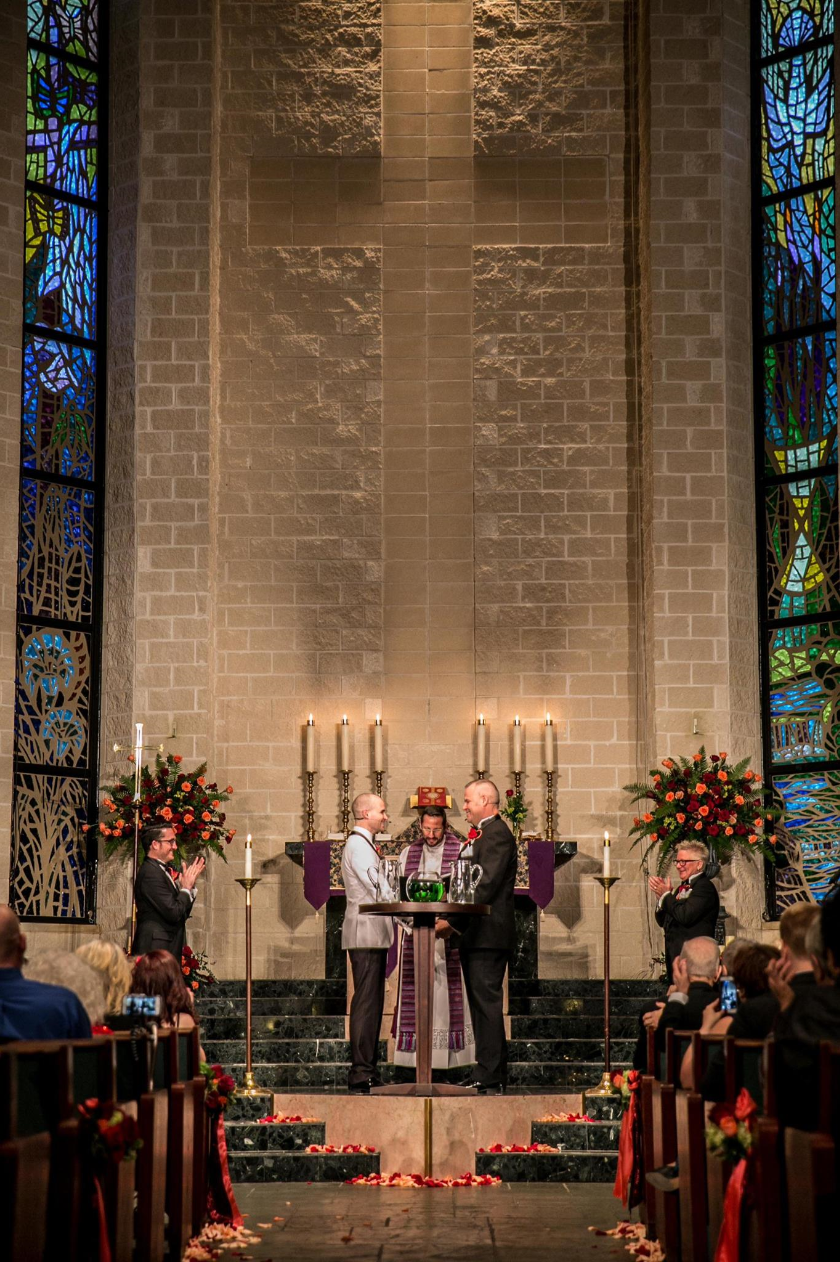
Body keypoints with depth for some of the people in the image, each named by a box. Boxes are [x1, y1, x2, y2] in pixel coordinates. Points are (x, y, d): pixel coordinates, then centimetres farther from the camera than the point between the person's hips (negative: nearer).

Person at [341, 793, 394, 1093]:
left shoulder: (365, 844, 20)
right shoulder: (357, 845, -11)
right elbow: (377, 889, -17)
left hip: (374, 934, 10)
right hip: (365, 934, -10)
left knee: (372, 1003, 10)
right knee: (365, 1002, -12)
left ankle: (368, 1072, 13)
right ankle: (361, 1075, -13)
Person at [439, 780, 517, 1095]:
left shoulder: (496, 834, -13)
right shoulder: (484, 833, 20)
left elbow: (486, 886, -21)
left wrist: (453, 921, -20)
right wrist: (454, 921, 12)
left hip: (488, 934, -11)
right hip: (476, 935, 11)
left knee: (487, 1003, -10)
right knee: (482, 1004, 12)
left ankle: (490, 1079, -10)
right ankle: (491, 1077, 17)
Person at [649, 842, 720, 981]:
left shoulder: (704, 887, -11)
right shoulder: (682, 888, 17)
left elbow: (685, 916, -24)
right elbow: (663, 922, 19)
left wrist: (666, 895, -10)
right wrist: (661, 896, 2)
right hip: (675, 956, 9)